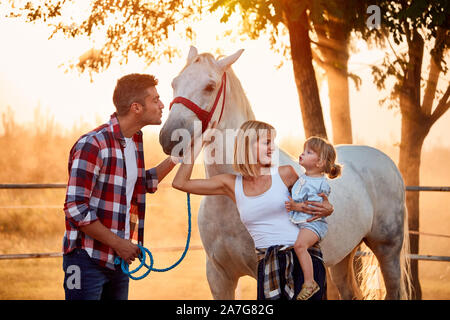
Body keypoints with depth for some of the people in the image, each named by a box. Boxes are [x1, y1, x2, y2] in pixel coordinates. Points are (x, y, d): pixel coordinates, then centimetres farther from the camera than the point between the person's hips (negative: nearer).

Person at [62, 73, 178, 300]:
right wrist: (117, 243, -17)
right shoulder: (92, 145, -18)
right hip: (88, 259, -8)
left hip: (118, 260, 8)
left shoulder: (135, 140, 9)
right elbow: (75, 209, -21)